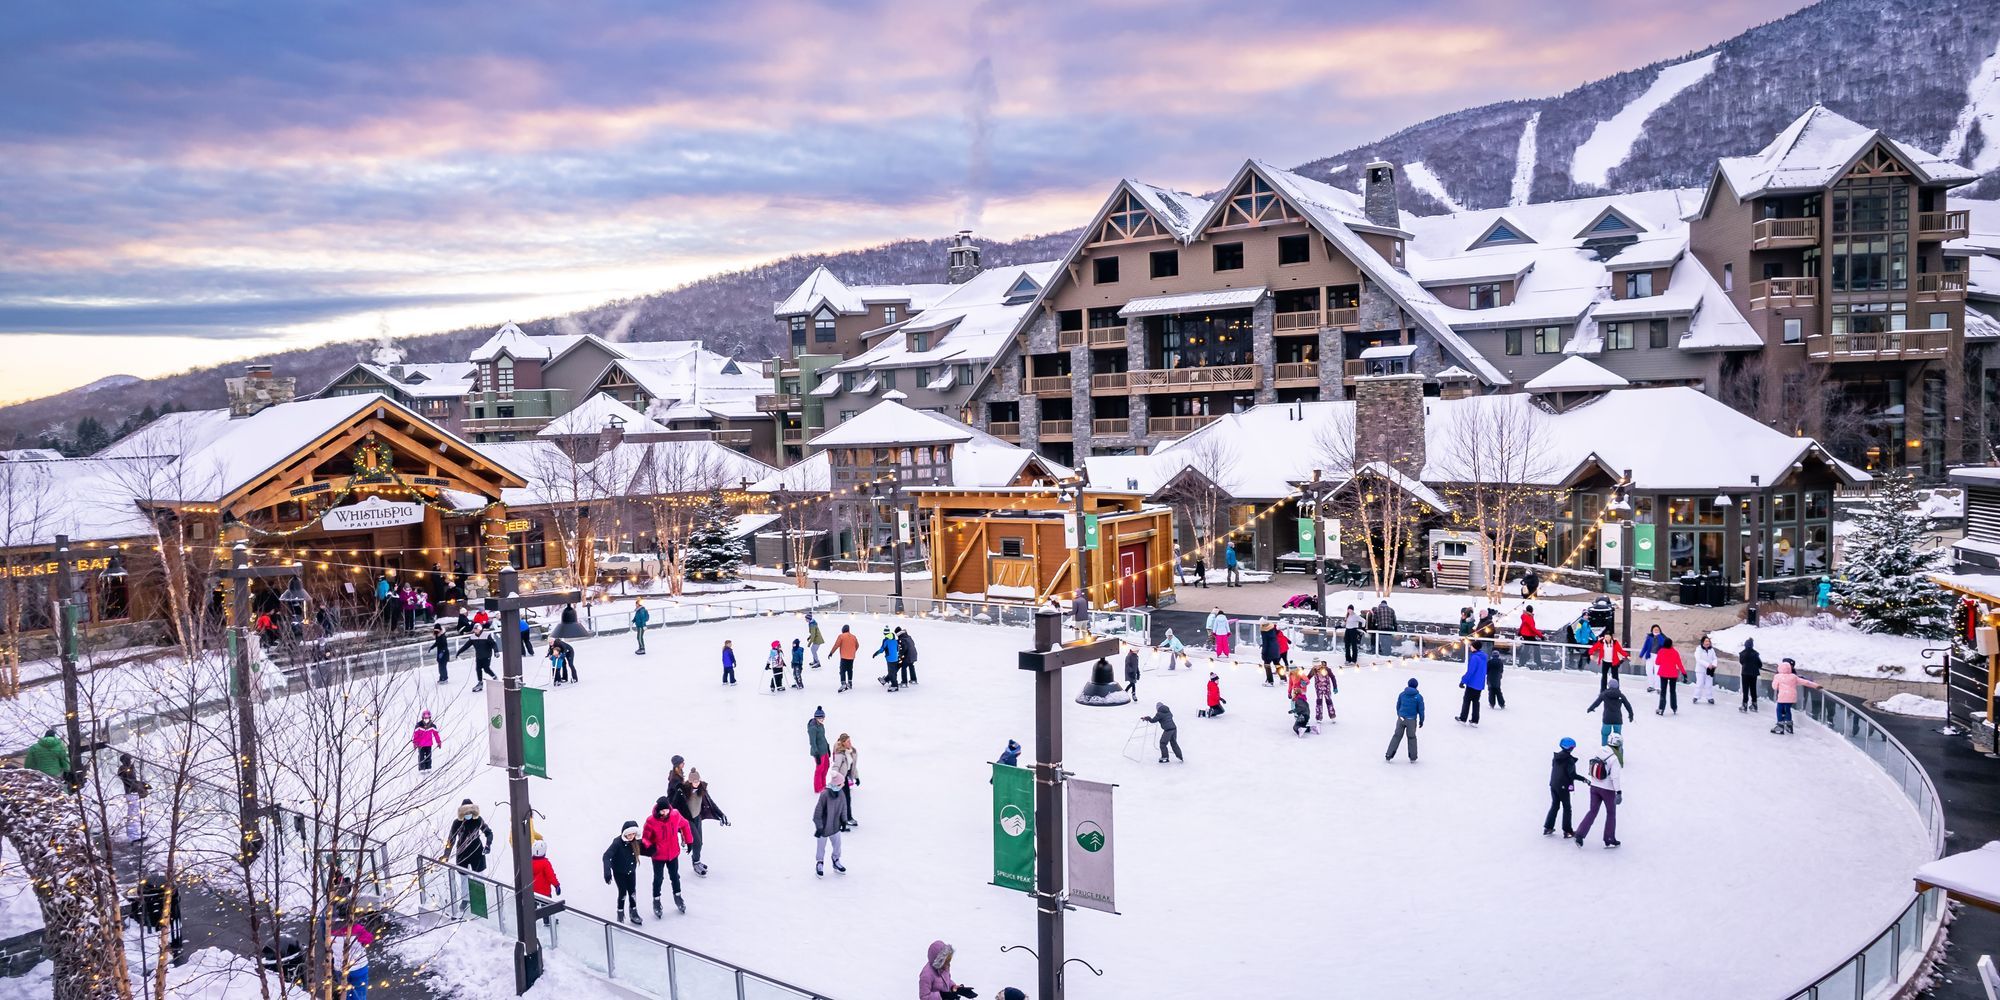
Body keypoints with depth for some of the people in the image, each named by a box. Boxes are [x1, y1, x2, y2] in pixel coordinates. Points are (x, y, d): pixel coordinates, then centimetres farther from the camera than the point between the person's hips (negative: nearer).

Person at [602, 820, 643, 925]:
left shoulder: (635, 842, -14)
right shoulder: (617, 842, -29)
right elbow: (606, 856, -35)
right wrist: (607, 872, -44)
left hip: (631, 872, 4)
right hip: (619, 872, -4)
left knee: (632, 892, 10)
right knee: (623, 892, 2)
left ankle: (634, 913, 28)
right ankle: (620, 914, 25)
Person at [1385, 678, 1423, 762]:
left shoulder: (1402, 694, 2)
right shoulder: (1418, 697, -6)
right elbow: (1421, 710, -3)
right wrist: (1421, 721, 10)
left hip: (1401, 718, 2)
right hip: (1412, 720, -2)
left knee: (1397, 736, 10)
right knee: (1412, 738, 14)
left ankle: (1389, 755, 8)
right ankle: (1413, 758, 18)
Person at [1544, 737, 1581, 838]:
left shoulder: (1556, 756, 4)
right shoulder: (1569, 759, -17)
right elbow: (1572, 774, -20)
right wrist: (1583, 779, -10)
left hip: (1553, 785, 6)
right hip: (1563, 786, -6)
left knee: (1554, 806, 16)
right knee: (1566, 808, 7)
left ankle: (1548, 828, 15)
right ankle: (1567, 831, 11)